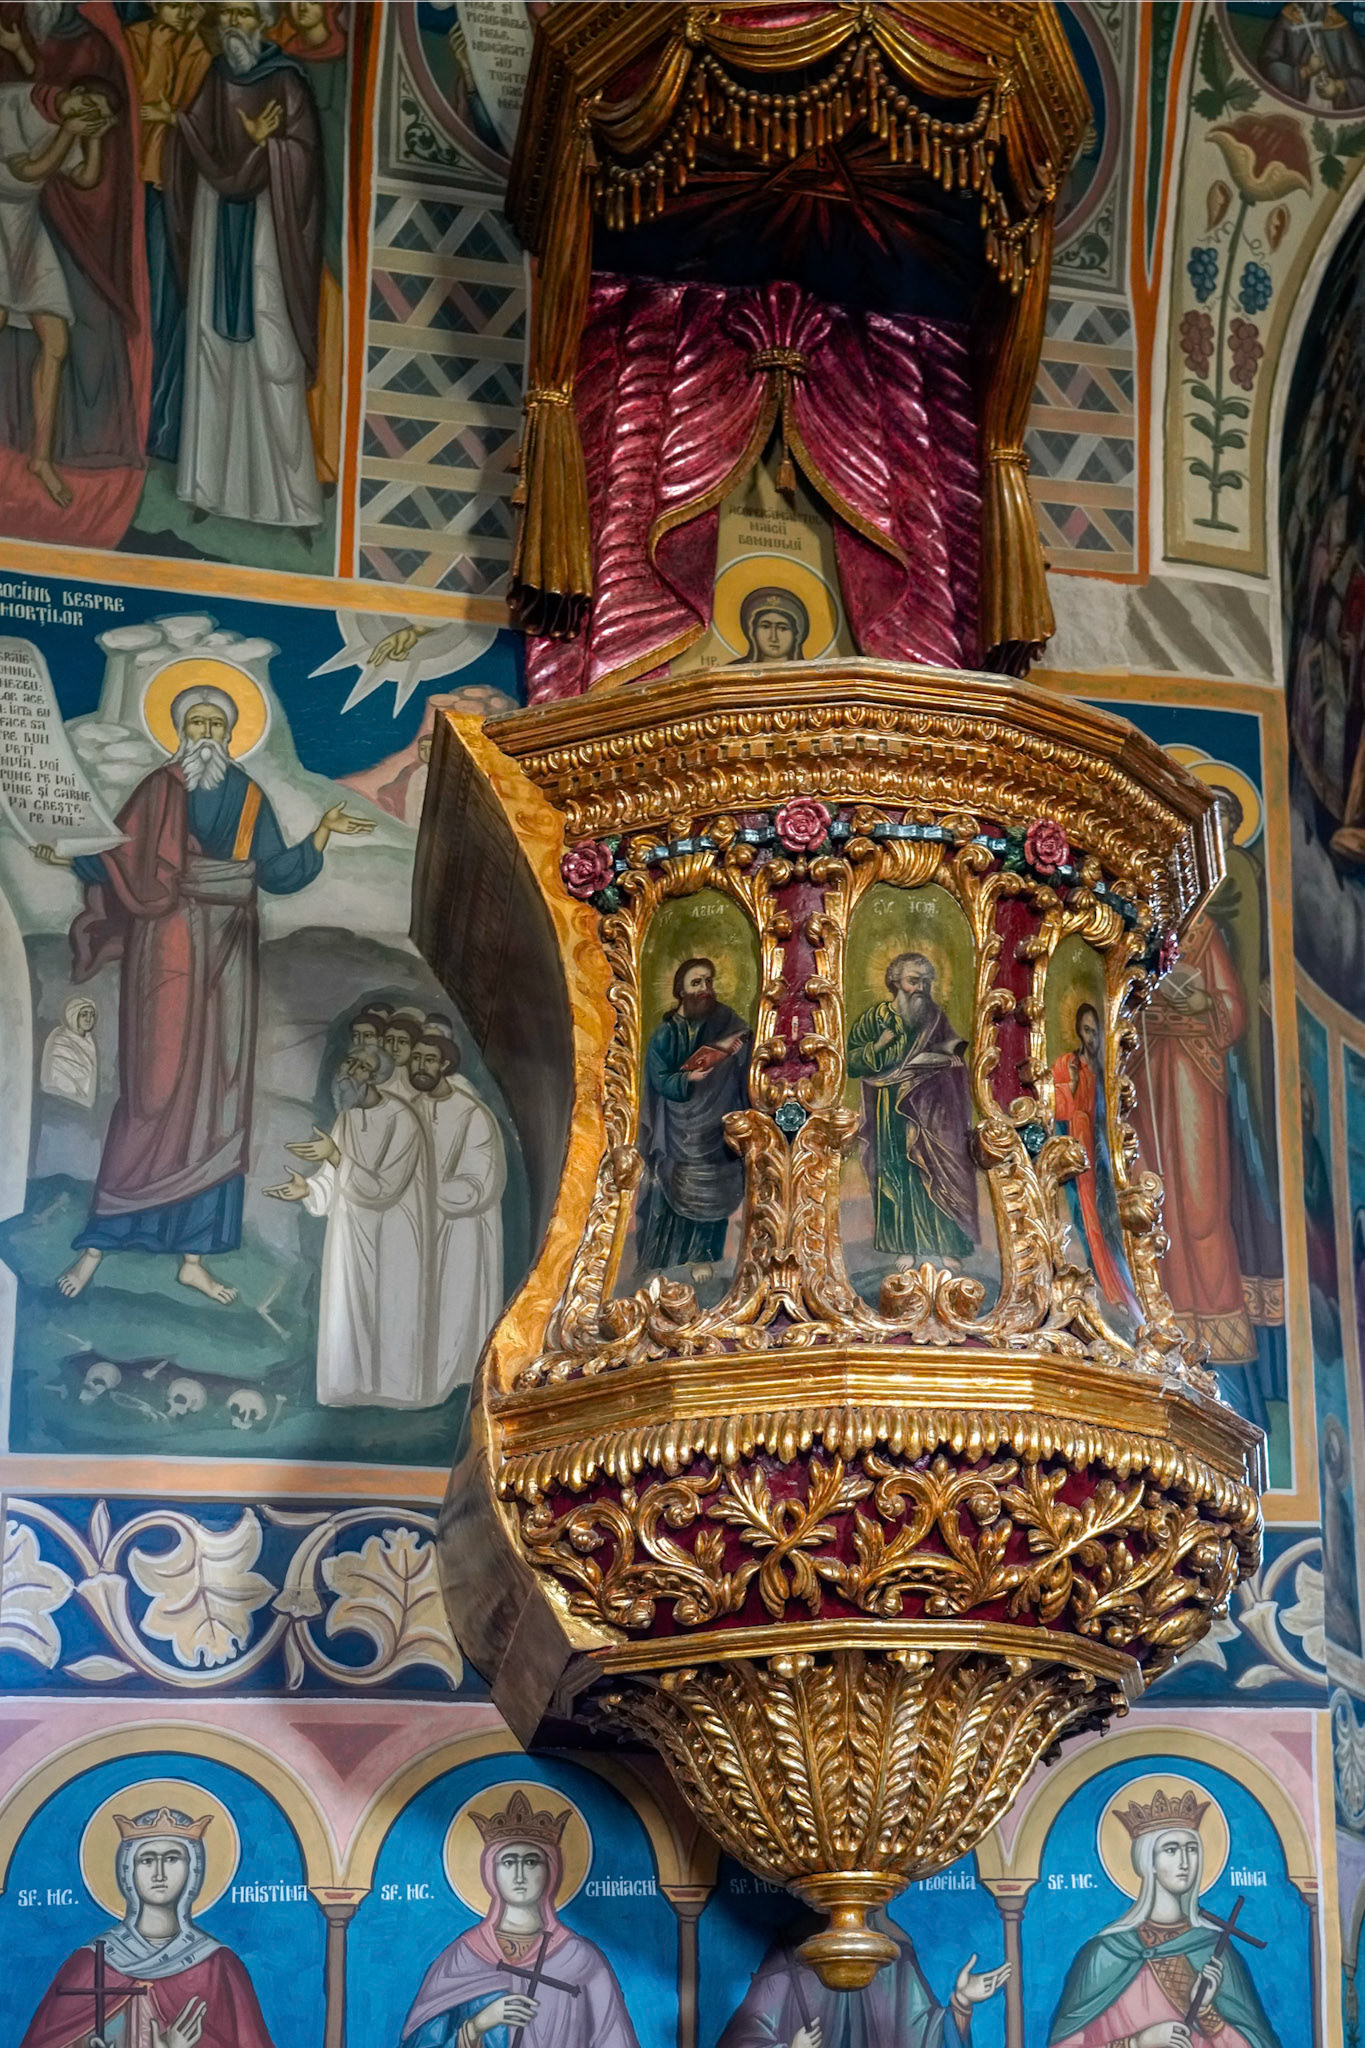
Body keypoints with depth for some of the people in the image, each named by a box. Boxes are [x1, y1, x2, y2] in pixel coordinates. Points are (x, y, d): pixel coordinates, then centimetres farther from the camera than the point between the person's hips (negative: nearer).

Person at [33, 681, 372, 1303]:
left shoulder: (250, 798, 12)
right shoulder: (158, 790, 1)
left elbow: (277, 874, 9)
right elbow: (120, 860, -3)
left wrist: (324, 828, 3)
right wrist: (64, 858, -17)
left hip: (226, 953, 4)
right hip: (169, 947, -4)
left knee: (217, 1095, 2)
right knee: (156, 1089, -10)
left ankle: (193, 1254, 6)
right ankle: (97, 1244, -4)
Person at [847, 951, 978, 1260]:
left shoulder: (934, 1017, 6)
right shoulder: (877, 1017, 0)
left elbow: (951, 1059, 11)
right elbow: (853, 1059, -1)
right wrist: (879, 1047, -16)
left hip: (930, 1106, 1)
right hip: (892, 1109, -1)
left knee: (937, 1171, -4)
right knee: (897, 1171, -2)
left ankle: (946, 1245, 1)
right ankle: (907, 1246, 4)